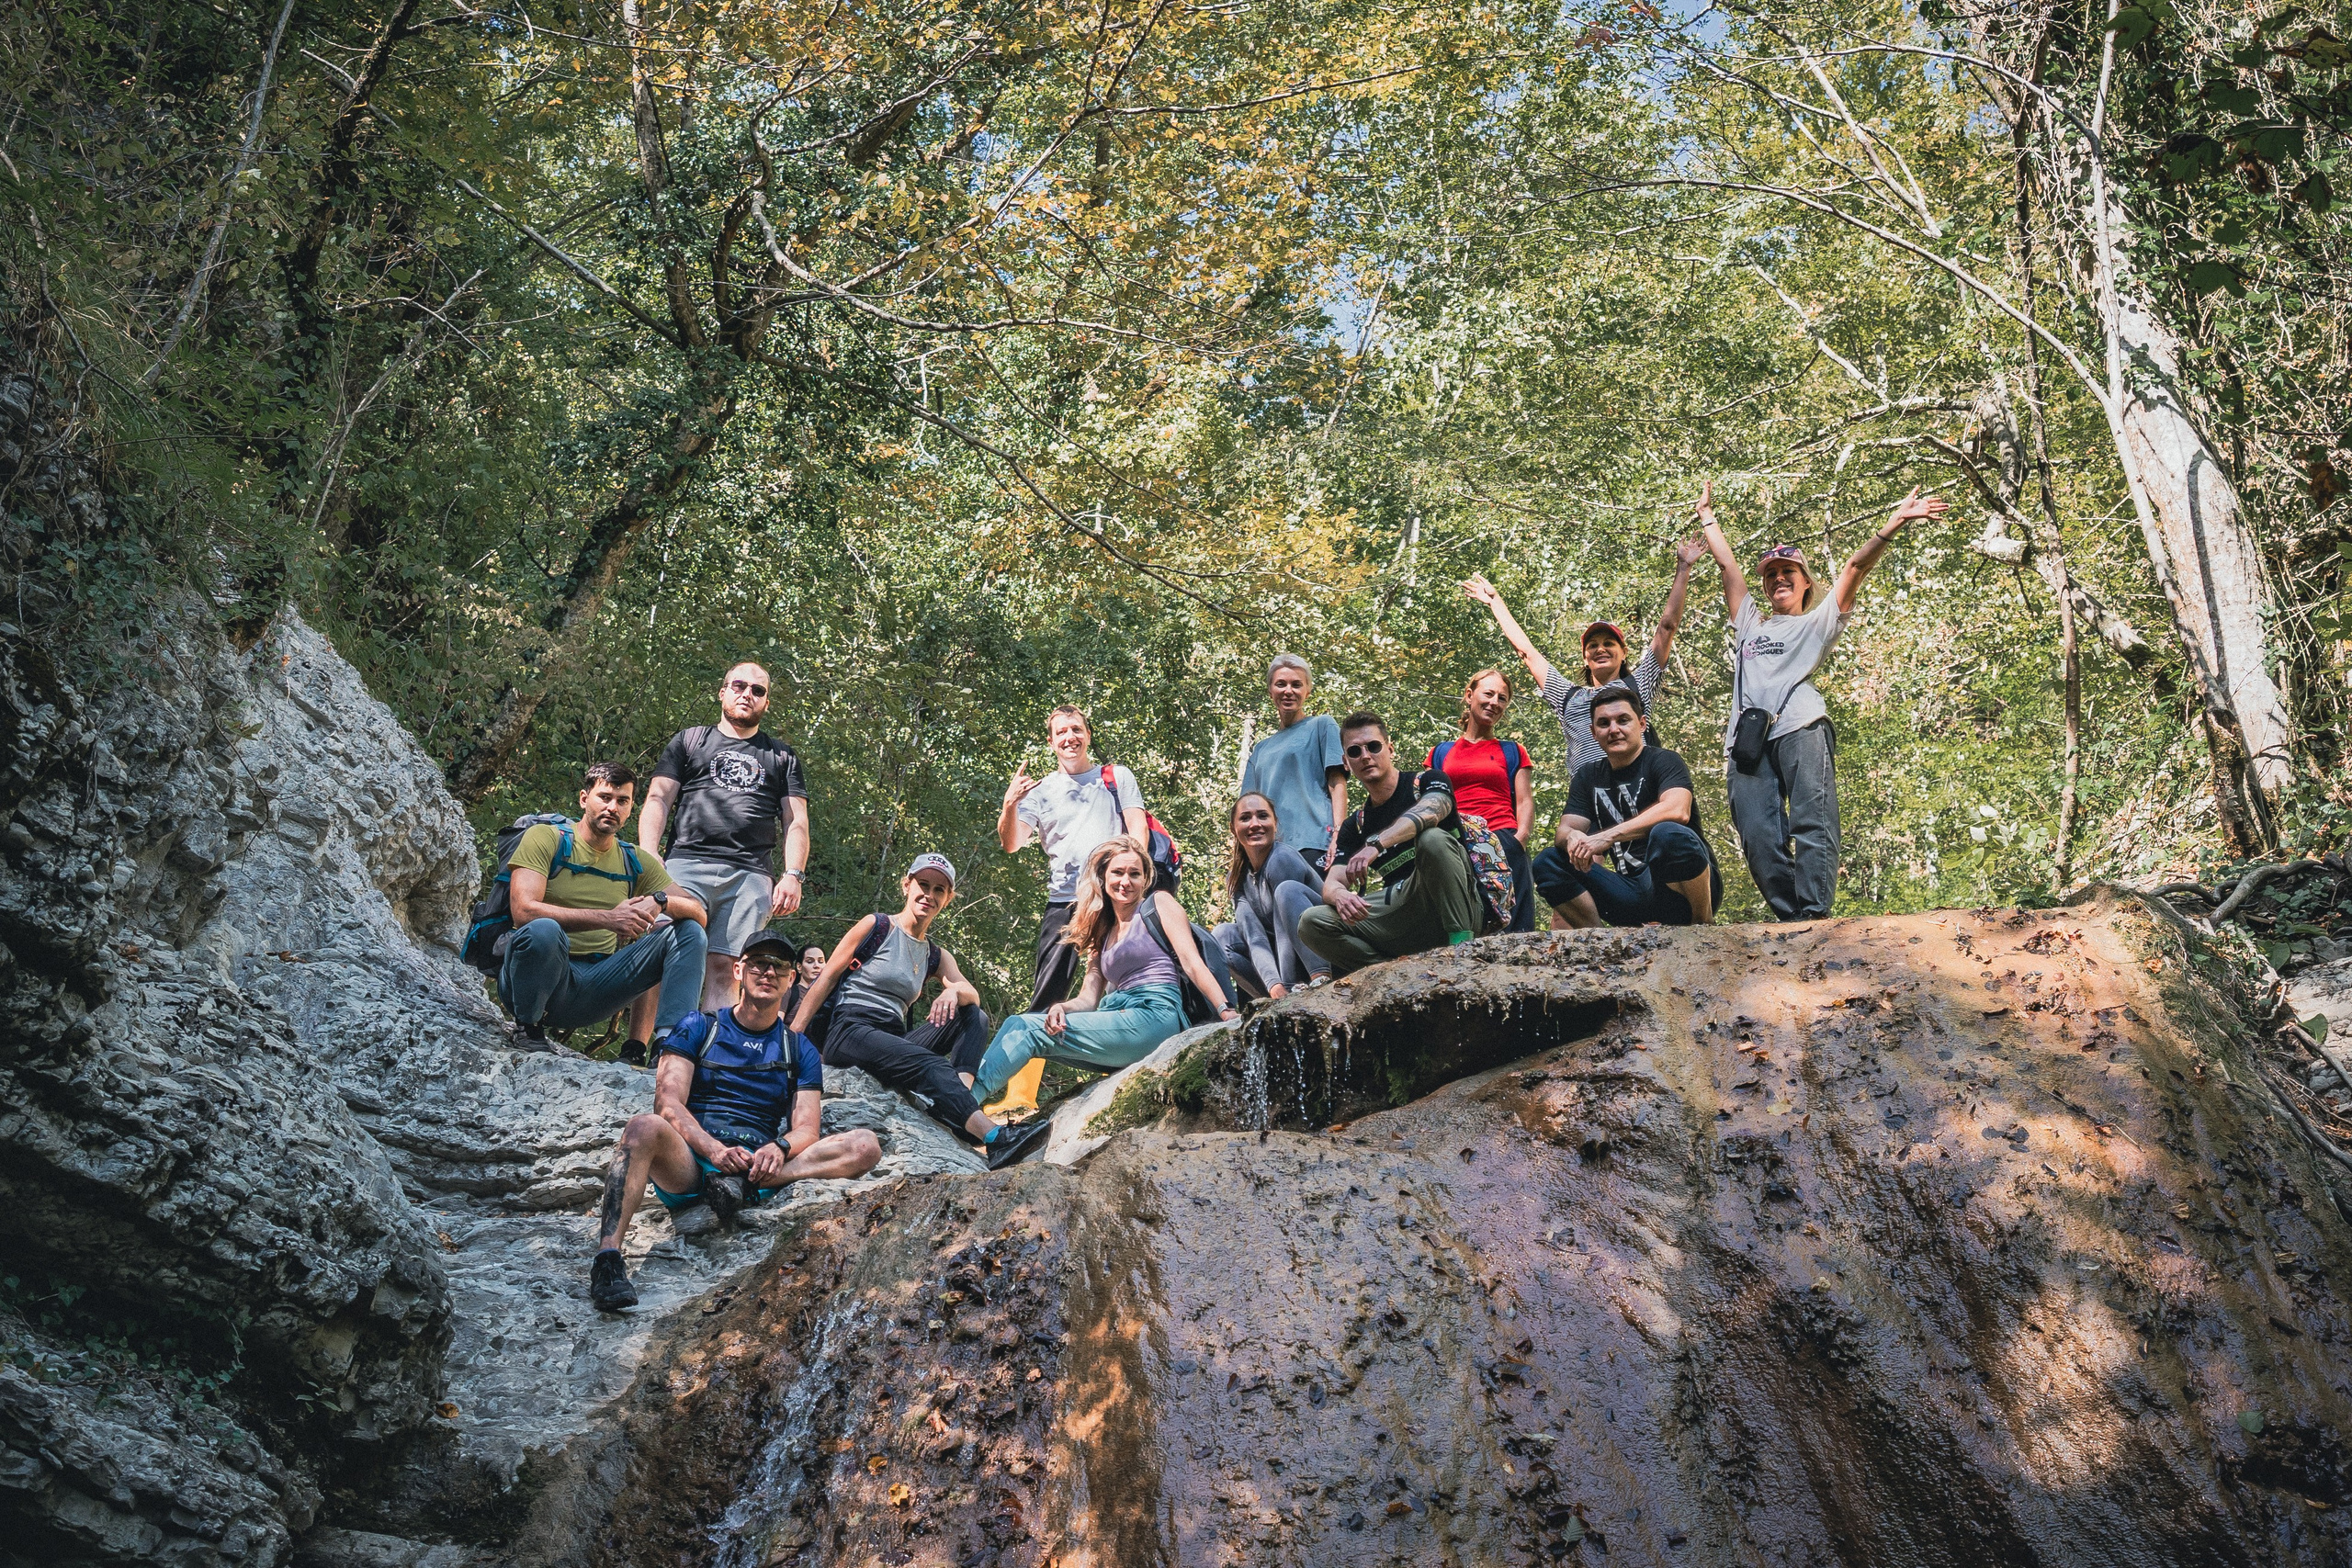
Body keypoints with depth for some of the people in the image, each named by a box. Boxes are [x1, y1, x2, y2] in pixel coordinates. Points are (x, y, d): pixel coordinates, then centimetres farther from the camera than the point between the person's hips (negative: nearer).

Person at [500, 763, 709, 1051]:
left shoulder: (637, 862, 12)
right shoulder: (545, 838, -3)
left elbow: (699, 913, 6)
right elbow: (524, 910, -18)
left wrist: (660, 901, -17)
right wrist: (607, 918, -24)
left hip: (595, 989, 5)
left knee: (689, 931, -5)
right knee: (544, 929, -37)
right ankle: (528, 1028, -11)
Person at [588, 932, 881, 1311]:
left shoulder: (800, 1049, 20)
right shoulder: (697, 1028, 13)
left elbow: (807, 1128, 8)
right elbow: (668, 1104, -1)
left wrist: (779, 1147, -17)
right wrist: (712, 1149, -19)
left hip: (759, 1166, 2)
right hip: (689, 1163, -2)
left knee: (866, 1145, -21)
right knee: (644, 1128, -36)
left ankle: (739, 1189, -33)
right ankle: (607, 1257, -44)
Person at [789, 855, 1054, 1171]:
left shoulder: (936, 956, 19)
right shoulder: (876, 927, 5)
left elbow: (973, 995, 1)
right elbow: (827, 978, 0)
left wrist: (953, 992, -25)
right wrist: (792, 1038, -10)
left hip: (893, 1040, 6)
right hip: (849, 1032, -6)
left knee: (975, 1016, -13)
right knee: (931, 1065, -33)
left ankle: (961, 1109, -38)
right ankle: (995, 1138, -52)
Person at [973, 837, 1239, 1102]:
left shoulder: (1159, 904, 8)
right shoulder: (1102, 933, 25)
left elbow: (1193, 963, -3)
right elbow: (1088, 1000, 16)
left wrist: (1226, 1012, -16)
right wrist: (1060, 1008, -7)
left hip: (1155, 1016, -6)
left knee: (1033, 1030, -16)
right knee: (1019, 1023, -10)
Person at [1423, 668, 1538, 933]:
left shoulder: (1513, 752, 18)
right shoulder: (1440, 754, 20)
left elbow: (1525, 803, 9)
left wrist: (1519, 839, -9)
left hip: (1503, 844, -1)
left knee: (1510, 930, -14)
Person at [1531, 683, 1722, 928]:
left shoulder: (1663, 761, -4)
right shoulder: (1587, 777, 14)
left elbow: (1677, 811, -25)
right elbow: (1565, 829, 4)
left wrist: (1607, 836, -31)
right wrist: (1573, 838, -23)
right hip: (1634, 894, 5)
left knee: (1668, 833, -35)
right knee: (1548, 863, -7)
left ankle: (1703, 925, -16)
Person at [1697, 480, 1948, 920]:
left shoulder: (1818, 622, 24)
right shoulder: (1750, 624, 34)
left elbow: (1857, 566, 15)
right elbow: (1727, 564, 39)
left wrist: (1895, 522, 8)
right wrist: (1706, 515, 44)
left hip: (1800, 728, -4)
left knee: (1812, 826, -16)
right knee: (1758, 838, -10)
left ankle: (1812, 918, -24)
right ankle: (1791, 920, -9)